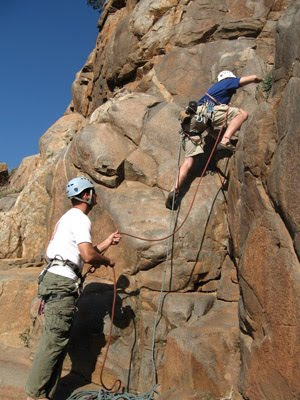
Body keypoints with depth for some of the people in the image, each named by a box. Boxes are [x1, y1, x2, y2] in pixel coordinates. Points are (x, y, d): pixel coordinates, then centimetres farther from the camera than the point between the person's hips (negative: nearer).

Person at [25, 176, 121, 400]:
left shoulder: (69, 217, 25)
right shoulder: (80, 218, -7)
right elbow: (88, 255, -19)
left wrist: (107, 243, 26)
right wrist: (107, 261, 0)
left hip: (55, 280, 10)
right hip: (63, 283, -10)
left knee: (56, 340, 10)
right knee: (55, 340, -8)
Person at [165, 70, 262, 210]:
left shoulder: (214, 87, 42)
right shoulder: (228, 82, 23)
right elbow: (253, 78, 22)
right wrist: (257, 79, 44)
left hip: (193, 119, 7)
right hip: (205, 111, -7)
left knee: (190, 159, 0)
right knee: (243, 113, 1)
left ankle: (175, 191, -14)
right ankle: (225, 141, -18)